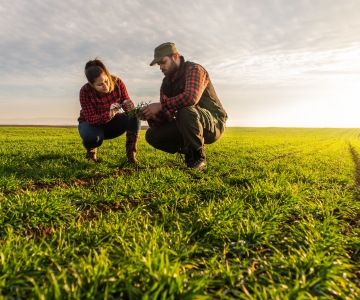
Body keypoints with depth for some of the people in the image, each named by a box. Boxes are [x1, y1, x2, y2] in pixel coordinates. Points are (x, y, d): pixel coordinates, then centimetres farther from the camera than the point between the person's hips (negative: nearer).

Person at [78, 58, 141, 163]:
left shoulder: (117, 82, -21)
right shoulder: (85, 91, -26)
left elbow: (129, 105, -17)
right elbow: (91, 119, -32)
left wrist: (129, 106, -42)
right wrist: (109, 113, -50)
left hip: (112, 123, 2)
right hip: (91, 123, -2)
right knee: (92, 136, -39)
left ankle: (131, 154, -20)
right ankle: (91, 149, 1)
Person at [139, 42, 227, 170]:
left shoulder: (193, 69, -14)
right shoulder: (166, 83, 8)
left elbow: (191, 97, -35)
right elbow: (166, 115, 3)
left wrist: (160, 105, -29)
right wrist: (152, 116, -18)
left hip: (214, 124, -7)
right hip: (188, 128, 7)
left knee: (185, 111, -38)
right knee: (152, 135, -6)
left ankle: (198, 156, -17)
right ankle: (190, 152, 3)